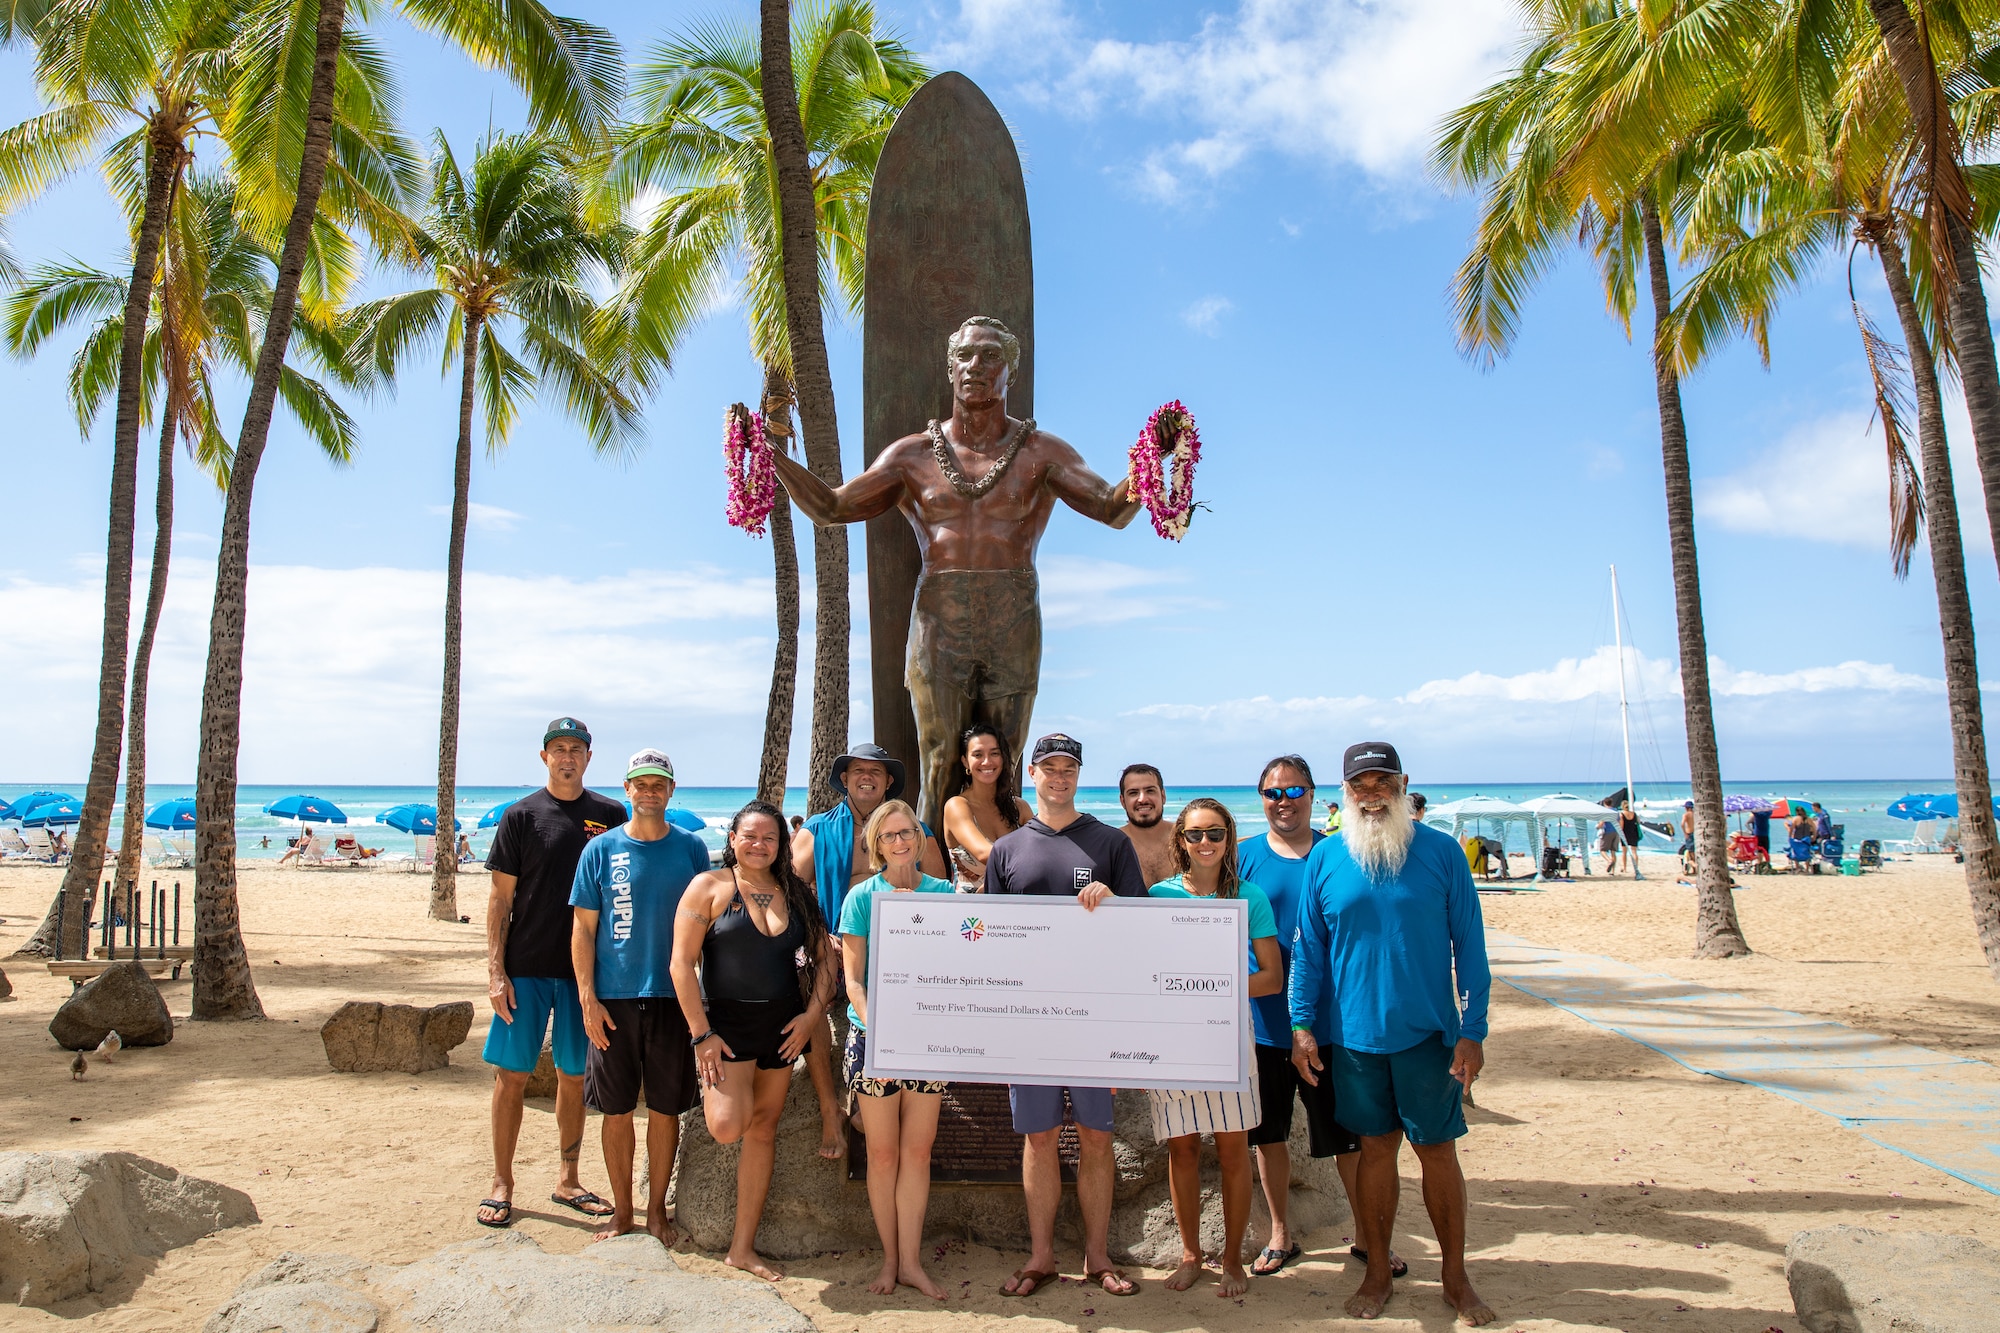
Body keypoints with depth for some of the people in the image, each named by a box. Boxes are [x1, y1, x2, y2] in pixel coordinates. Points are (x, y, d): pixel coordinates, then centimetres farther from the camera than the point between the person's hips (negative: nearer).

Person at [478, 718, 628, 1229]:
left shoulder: (610, 815, 5)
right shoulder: (522, 816, 0)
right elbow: (500, 897, -1)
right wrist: (496, 970, -6)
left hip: (585, 970, 2)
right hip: (526, 968, -1)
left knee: (573, 1078, 10)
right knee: (512, 1075, 2)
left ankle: (567, 1182, 22)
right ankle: (501, 1184, 16)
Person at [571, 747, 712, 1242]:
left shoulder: (691, 848, 3)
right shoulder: (601, 850, 2)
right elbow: (583, 928, 2)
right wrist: (588, 997, -5)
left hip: (672, 997, 0)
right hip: (613, 999, 0)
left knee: (665, 1108, 7)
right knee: (616, 1110, 7)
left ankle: (657, 1209, 22)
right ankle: (622, 1211, 23)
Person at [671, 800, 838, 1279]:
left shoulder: (797, 893, 7)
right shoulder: (710, 887, -4)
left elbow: (824, 957, 11)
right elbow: (682, 962, -8)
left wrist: (811, 1015, -3)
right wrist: (702, 1034, -13)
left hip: (784, 1028, 4)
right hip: (728, 1025, -4)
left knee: (763, 1131, 8)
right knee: (728, 1126, -19)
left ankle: (743, 1247, 19)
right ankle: (713, 1086, 18)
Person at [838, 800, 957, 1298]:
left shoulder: (944, 893, 4)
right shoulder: (863, 897, -1)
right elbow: (853, 980, -3)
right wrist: (876, 1031, -16)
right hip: (873, 1034, -1)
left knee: (917, 1150, 4)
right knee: (883, 1151, 6)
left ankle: (910, 1261, 15)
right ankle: (890, 1256, 20)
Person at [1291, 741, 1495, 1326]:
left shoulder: (1440, 851, -5)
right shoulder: (1325, 858, 0)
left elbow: (1469, 945, -2)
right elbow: (1308, 948, 5)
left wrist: (1473, 1031, -6)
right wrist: (1302, 1024, 0)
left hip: (1428, 1034, -1)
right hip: (1354, 1035, 1)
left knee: (1438, 1151, 7)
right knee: (1376, 1147, 11)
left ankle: (1456, 1277, 24)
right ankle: (1378, 1271, 27)